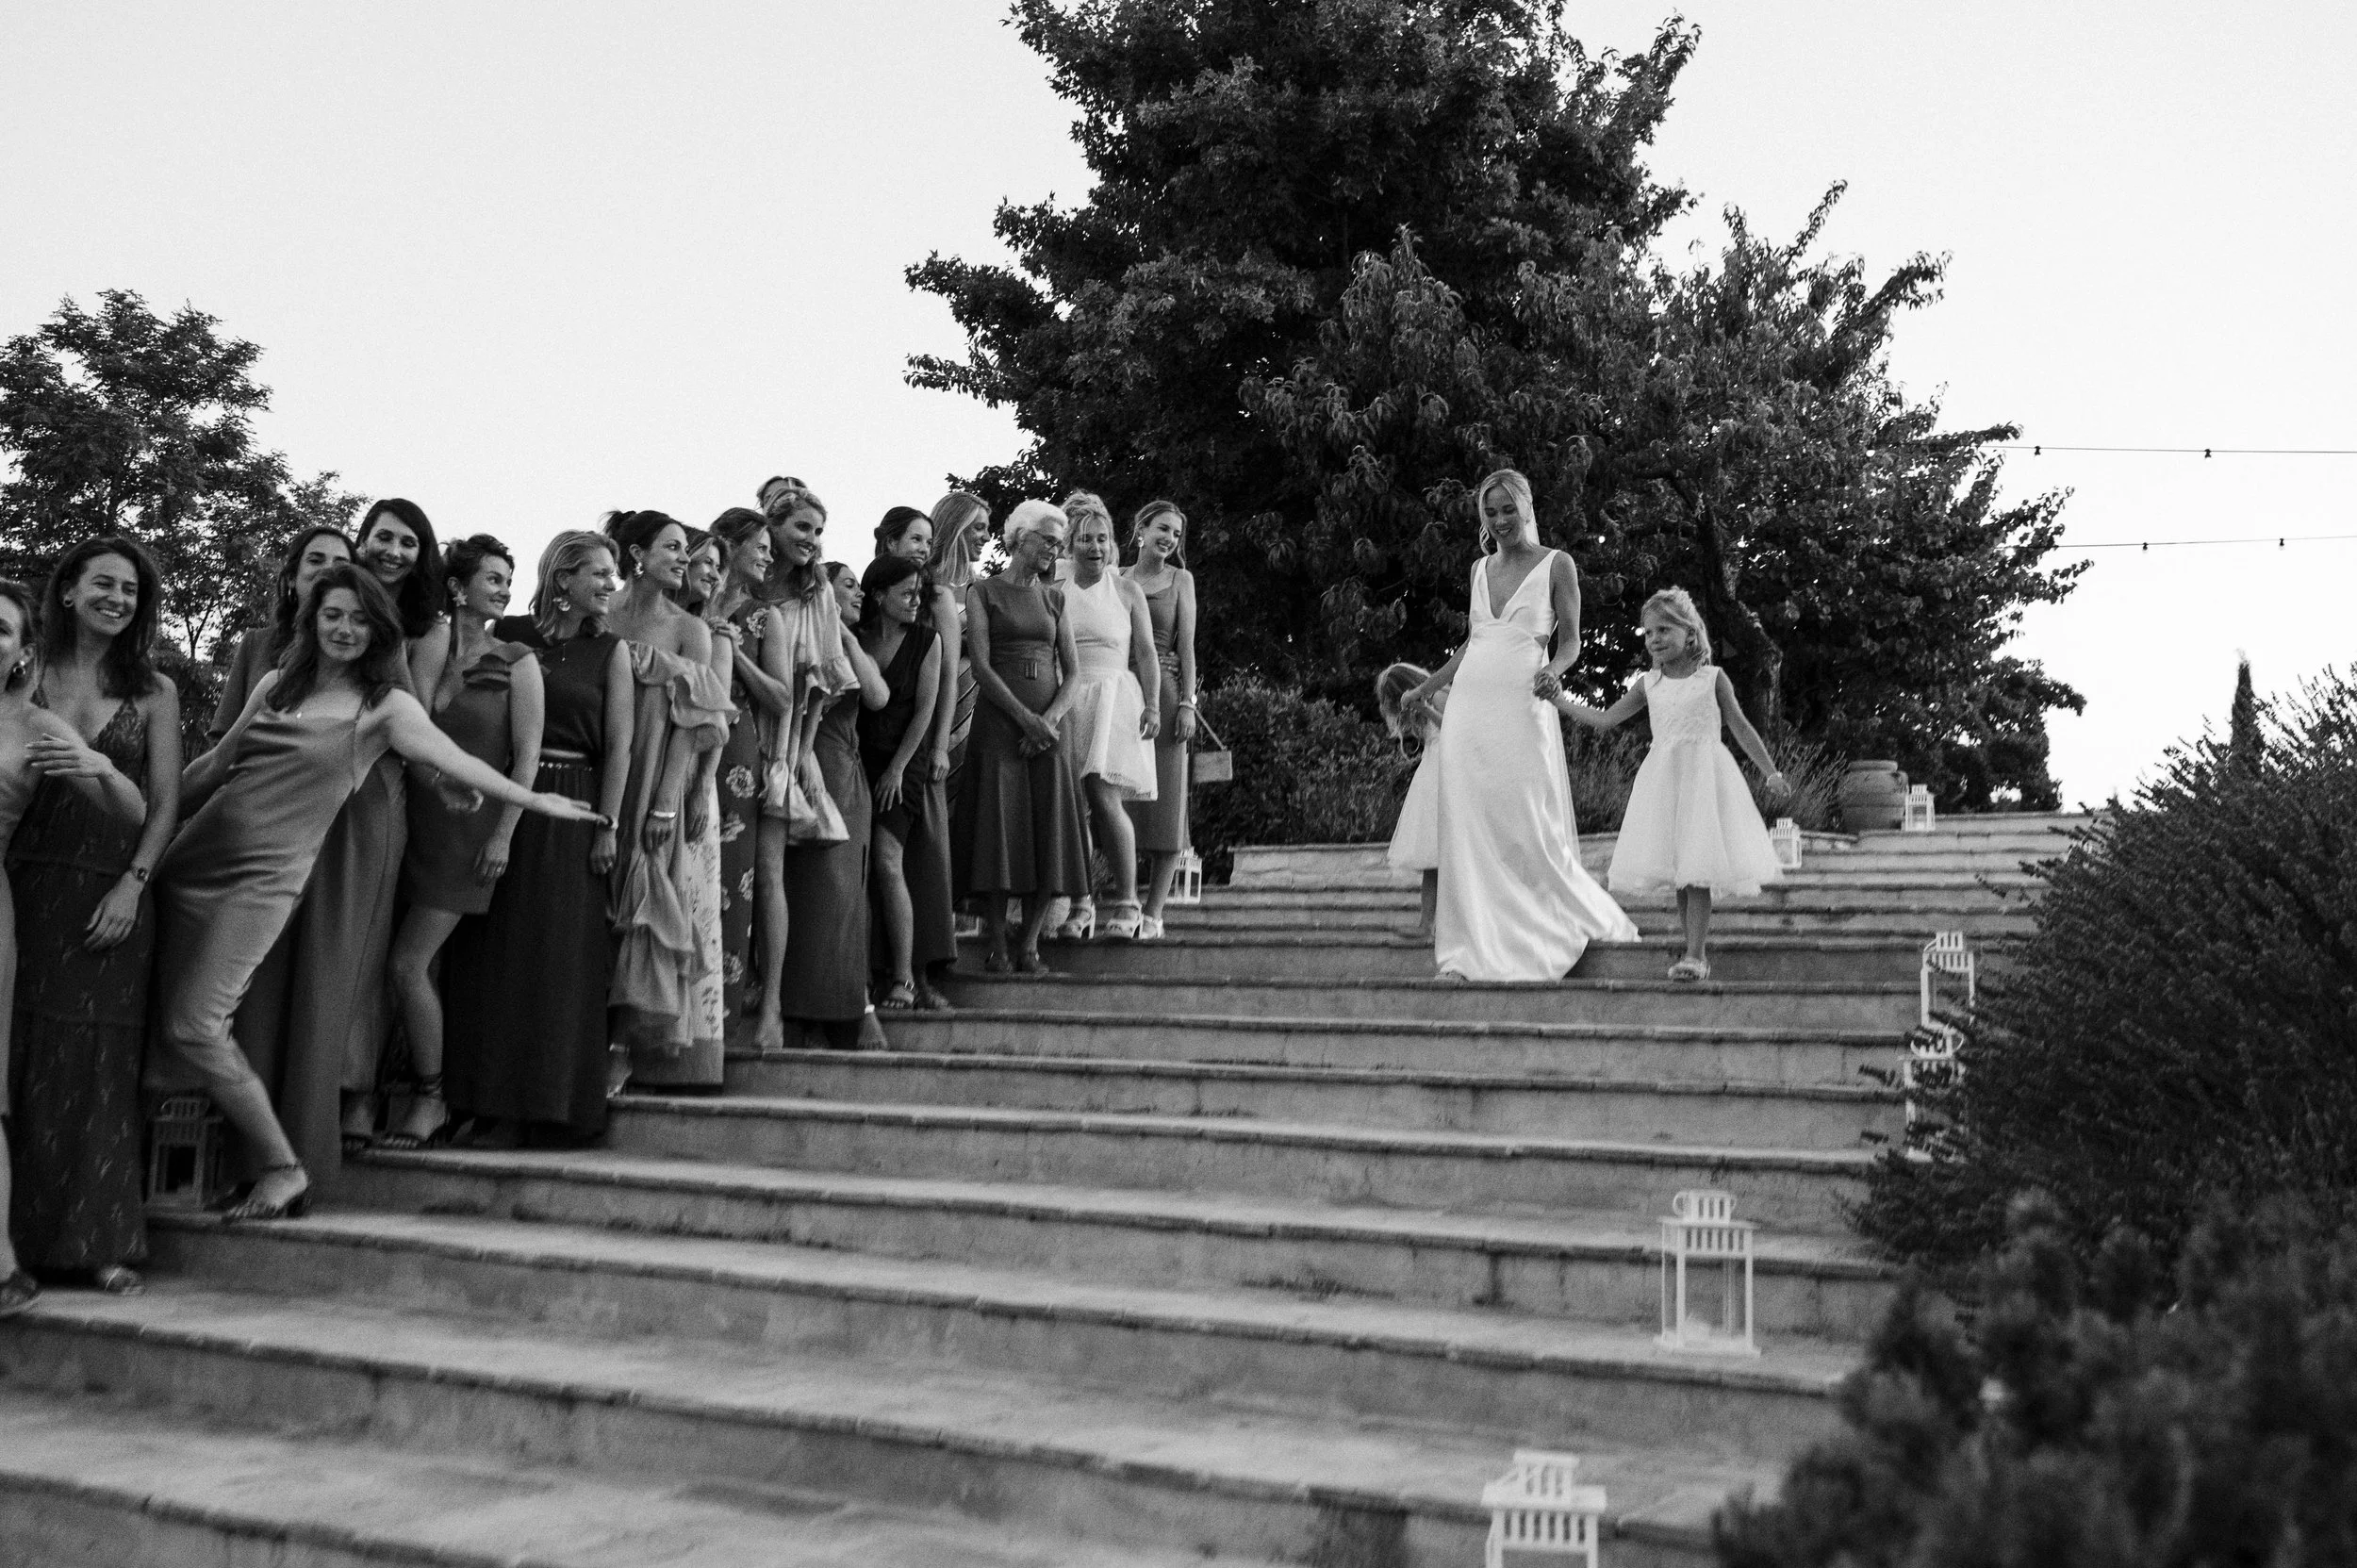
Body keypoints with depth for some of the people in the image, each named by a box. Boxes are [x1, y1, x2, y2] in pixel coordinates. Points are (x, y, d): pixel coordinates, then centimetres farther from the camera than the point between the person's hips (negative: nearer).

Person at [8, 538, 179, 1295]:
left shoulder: (154, 692, 8)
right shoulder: (25, 679, 7)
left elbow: (164, 804, 5)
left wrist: (132, 885, -6)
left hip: (112, 897, 0)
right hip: (27, 887, 0)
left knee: (100, 1062, 0)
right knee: (22, 1056, 0)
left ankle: (100, 1242, 3)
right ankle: (20, 1237, 7)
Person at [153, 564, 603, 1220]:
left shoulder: (385, 705, -1)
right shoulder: (276, 684, 13)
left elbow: (454, 760, -12)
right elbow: (217, 762, 21)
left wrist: (533, 800, -22)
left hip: (266, 872, -5)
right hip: (196, 855, 5)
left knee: (194, 1024, -13)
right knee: (169, 1022, 2)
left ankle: (283, 1170, -3)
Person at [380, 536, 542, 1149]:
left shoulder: (515, 662, 0)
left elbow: (527, 753, -6)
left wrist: (504, 833, -12)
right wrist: (445, 666, 1)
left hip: (472, 823, -4)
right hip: (420, 817, 4)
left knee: (408, 962, -11)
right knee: (418, 963, 3)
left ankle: (430, 1100, 3)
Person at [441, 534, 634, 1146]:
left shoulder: (610, 650, 6)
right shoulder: (507, 634, 6)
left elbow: (619, 744, 1)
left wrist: (607, 825, -7)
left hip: (574, 808, 0)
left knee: (562, 958, -1)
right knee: (496, 952, 1)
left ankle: (552, 1106, 5)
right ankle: (495, 1102, 8)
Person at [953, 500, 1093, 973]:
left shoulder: (1055, 598, 15)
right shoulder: (983, 592, 3)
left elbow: (1071, 671, 10)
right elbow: (980, 665, -7)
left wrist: (1050, 719, -8)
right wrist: (1025, 717, -15)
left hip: (1048, 724, 4)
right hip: (999, 720, -4)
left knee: (1048, 831, -2)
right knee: (998, 826, -6)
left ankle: (1030, 946, 3)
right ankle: (995, 945, 0)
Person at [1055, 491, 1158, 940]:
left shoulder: (1127, 591, 10)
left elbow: (1146, 653, 7)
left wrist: (1152, 704, -4)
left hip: (1113, 697, -2)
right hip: (1065, 701, 2)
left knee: (1105, 799, -14)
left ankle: (1126, 903, -8)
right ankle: (1078, 904, 5)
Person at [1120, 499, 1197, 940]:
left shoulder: (1180, 579, 10)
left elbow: (1186, 644, 4)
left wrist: (1187, 703, -6)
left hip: (1163, 692, -1)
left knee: (1163, 801, -2)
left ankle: (1153, 912, 0)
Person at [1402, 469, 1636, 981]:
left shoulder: (1555, 564, 2)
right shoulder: (1480, 569, 16)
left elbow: (1570, 642, 3)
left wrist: (1552, 671, -17)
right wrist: (1425, 689, 27)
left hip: (1521, 709, -5)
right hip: (1469, 708, 5)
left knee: (1530, 829, -6)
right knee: (1469, 829, 0)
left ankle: (1594, 921, 11)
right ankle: (1473, 951, 3)